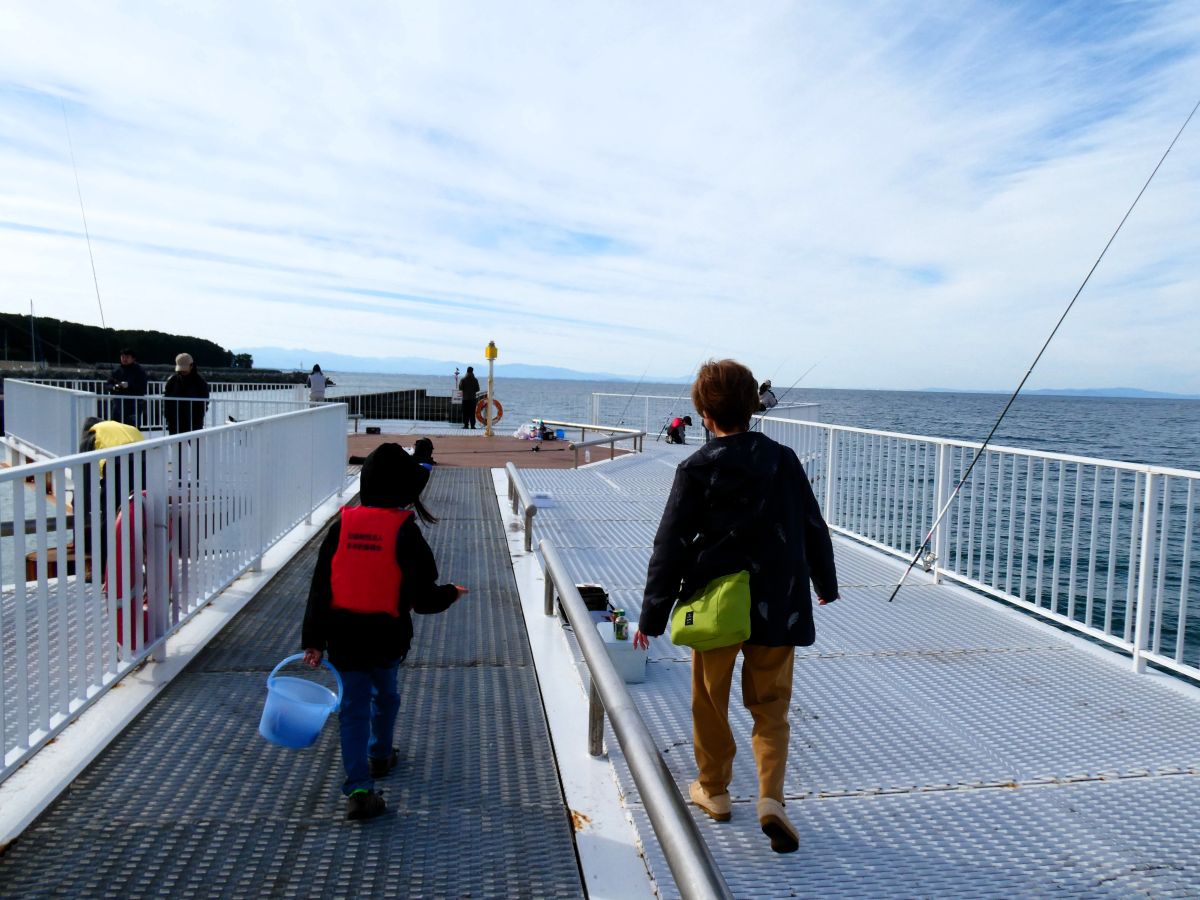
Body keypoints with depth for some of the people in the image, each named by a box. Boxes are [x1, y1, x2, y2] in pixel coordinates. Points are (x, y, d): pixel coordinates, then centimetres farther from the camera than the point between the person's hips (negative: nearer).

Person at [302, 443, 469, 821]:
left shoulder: (342, 526, -3)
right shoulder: (404, 531, -14)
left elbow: (320, 587, -1)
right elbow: (423, 597, -14)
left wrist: (314, 639, 6)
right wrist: (451, 592, 8)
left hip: (344, 636, 2)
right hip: (387, 635, -1)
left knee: (354, 707, 6)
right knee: (386, 693, 24)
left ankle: (358, 787, -3)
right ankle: (380, 755, 44)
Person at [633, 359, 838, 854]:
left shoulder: (695, 470, -10)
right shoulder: (783, 460, -2)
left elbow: (671, 548, -10)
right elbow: (814, 529, 7)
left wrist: (652, 617, -3)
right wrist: (826, 583, 23)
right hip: (777, 609, 2)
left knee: (710, 703, 17)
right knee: (771, 706, 14)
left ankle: (714, 789, 31)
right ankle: (771, 797, -1)